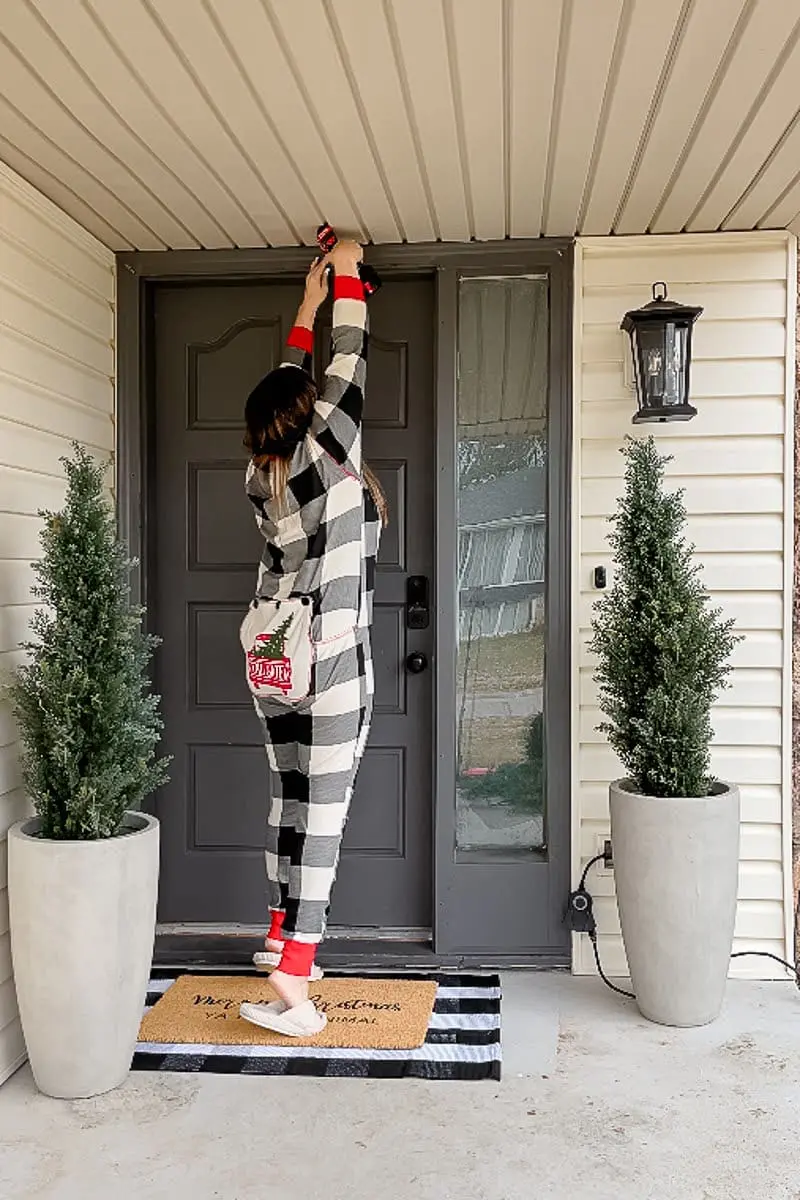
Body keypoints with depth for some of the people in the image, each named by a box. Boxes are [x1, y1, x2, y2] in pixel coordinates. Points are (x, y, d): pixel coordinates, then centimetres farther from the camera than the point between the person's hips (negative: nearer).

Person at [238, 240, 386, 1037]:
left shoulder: (261, 473, 4)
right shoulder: (323, 457, -13)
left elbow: (285, 388, 18)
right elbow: (347, 370, -4)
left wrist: (308, 306, 24)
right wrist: (347, 277, 8)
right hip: (332, 664, -7)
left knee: (289, 797, 19)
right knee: (323, 813, -5)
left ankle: (281, 934, 33)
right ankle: (291, 981, -5)